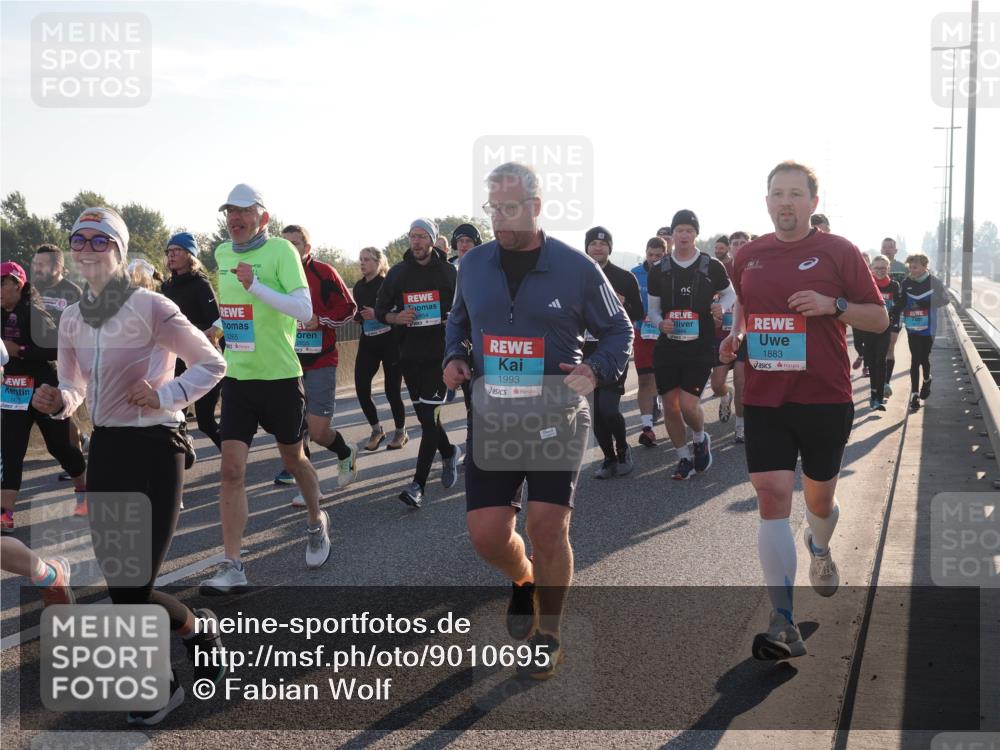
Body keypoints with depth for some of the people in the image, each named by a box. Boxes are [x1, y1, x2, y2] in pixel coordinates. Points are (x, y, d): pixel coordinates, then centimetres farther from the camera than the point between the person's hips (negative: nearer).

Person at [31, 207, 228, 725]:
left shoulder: (150, 306, -12)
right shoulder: (72, 319, 7)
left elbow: (212, 364, -8)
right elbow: (73, 390, 15)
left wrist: (166, 395, -21)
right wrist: (57, 402, -8)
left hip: (154, 448, -6)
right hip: (105, 449, 6)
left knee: (133, 590, -7)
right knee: (119, 588, 6)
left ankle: (201, 629, 26)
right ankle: (160, 685, 27)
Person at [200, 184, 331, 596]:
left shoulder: (280, 250, -11)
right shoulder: (221, 253, 8)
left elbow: (304, 310, -22)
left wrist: (255, 286, -29)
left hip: (280, 376, -4)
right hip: (236, 377, 4)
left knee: (293, 458, 13)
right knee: (232, 468, -6)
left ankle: (317, 523, 41)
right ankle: (232, 567, -3)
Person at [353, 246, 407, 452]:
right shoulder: (359, 287, 8)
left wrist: (378, 314, -23)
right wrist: (358, 316, -2)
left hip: (390, 342, -5)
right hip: (367, 343, 5)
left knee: (391, 390, -3)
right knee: (361, 388, -4)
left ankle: (401, 432, 18)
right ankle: (376, 430, 16)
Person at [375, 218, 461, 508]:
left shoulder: (448, 272, 1)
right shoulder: (397, 272, 6)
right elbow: (380, 310, 11)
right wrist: (396, 317, -10)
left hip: (439, 354, -4)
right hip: (409, 353, 4)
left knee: (429, 414, -11)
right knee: (424, 415, 12)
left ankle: (419, 484, -12)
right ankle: (449, 452, 41)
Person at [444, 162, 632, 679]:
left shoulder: (575, 268, -6)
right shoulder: (473, 266, 4)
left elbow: (618, 329, 4)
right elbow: (458, 322, 22)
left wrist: (597, 369, -15)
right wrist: (454, 357, 1)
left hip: (557, 420, -3)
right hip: (491, 420, 3)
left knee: (547, 527, -8)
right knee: (486, 535, -2)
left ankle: (548, 637, 15)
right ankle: (523, 580, 35)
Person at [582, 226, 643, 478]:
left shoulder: (625, 278, 2)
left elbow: (638, 314, 3)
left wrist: (622, 307, -14)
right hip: (587, 352, 3)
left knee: (608, 407, -15)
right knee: (595, 410, 5)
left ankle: (623, 450, 10)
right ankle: (609, 459, 20)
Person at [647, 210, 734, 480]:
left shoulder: (712, 267, 0)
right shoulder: (659, 270, 6)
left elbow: (730, 293, 15)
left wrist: (721, 306, -7)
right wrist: (660, 322, -8)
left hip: (700, 347, -3)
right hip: (667, 347, 3)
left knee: (689, 404, -13)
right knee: (670, 407, 4)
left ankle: (701, 439, 19)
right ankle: (684, 458, 22)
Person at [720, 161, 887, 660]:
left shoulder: (838, 252, -2)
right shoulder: (748, 256, 7)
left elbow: (880, 318, 0)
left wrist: (834, 305, -17)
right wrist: (735, 335, 6)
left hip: (826, 398, -1)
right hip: (764, 398, 2)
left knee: (819, 498, 14)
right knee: (772, 497, -10)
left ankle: (819, 546, 53)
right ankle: (783, 624, -10)